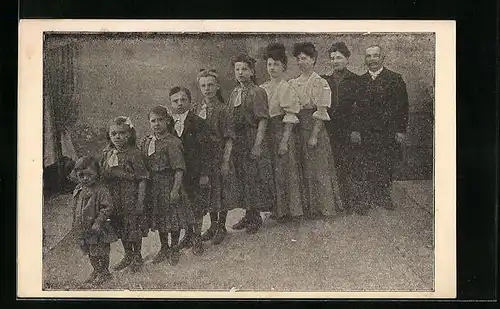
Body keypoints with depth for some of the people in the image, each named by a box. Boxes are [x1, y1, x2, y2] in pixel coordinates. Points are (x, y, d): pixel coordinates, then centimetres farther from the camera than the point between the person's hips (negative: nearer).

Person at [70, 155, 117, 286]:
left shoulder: (101, 190, -17)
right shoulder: (78, 190, 7)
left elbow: (107, 208, -19)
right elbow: (75, 208, 18)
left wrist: (98, 222, -22)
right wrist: (75, 223, 15)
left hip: (97, 229, -7)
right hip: (83, 229, 7)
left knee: (100, 252, 1)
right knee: (90, 253, 18)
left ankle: (104, 273, 17)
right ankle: (96, 271, 33)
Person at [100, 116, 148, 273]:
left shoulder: (134, 154, -14)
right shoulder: (107, 154, 3)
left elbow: (142, 179, -13)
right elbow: (102, 175, 11)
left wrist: (140, 201, -16)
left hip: (131, 197, -5)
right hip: (114, 198, 5)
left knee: (134, 226, 4)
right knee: (121, 228, 16)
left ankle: (137, 257, 24)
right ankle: (128, 255, 34)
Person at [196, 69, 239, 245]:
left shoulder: (223, 110, -11)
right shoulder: (198, 110, 5)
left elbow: (229, 138, -12)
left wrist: (226, 161, -17)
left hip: (219, 156, -5)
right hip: (203, 157, 5)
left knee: (222, 191, 4)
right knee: (208, 191, 13)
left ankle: (221, 227, 17)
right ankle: (213, 225, 27)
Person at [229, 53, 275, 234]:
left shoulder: (257, 92, -9)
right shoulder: (234, 93, 12)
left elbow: (263, 120, -14)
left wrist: (257, 145, -19)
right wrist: (231, 142, 9)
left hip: (253, 139, -7)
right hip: (237, 141, 7)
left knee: (255, 178, -1)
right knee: (242, 177, 11)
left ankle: (256, 217, 10)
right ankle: (249, 214, 22)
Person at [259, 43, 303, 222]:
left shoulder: (286, 88, -7)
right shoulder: (264, 88, 11)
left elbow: (289, 118, -11)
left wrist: (284, 141, -17)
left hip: (282, 132, -6)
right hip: (267, 133, 6)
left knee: (283, 170, -2)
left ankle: (287, 209, 8)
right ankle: (278, 208, 18)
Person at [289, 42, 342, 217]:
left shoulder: (320, 83, -5)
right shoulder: (293, 83, 12)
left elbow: (321, 113, -11)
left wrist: (314, 135, -17)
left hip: (314, 129, -6)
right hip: (297, 130, 6)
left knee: (318, 168, -2)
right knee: (301, 169, 8)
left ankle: (323, 207, 8)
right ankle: (305, 207, 18)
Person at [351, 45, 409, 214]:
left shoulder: (395, 79, 2)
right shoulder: (360, 81, 9)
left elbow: (403, 106, 1)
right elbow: (357, 107, 8)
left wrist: (401, 130, -5)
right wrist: (355, 129, 0)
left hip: (389, 132, -1)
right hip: (366, 133, 1)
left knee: (386, 166, 5)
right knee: (367, 167, -1)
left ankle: (384, 196, 20)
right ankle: (366, 199, 6)